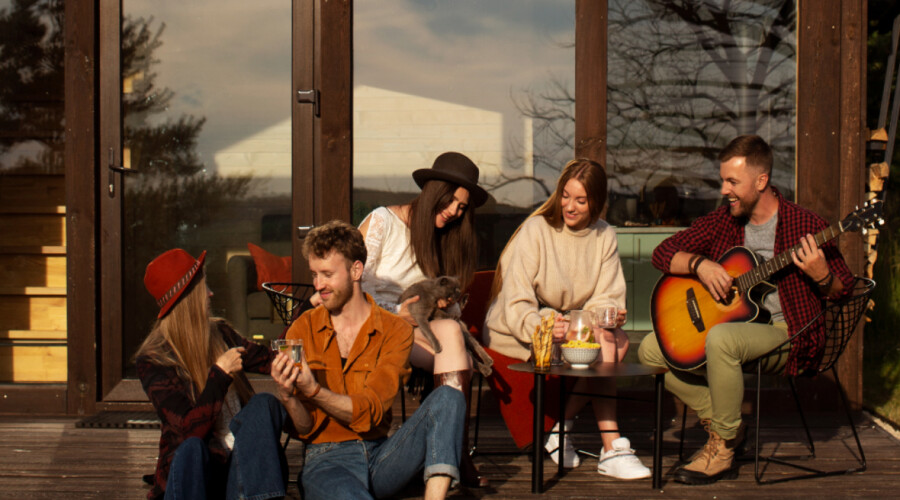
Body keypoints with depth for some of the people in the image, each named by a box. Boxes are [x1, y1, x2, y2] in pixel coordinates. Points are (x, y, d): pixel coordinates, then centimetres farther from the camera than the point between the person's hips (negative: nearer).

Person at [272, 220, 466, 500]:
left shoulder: (395, 330, 3)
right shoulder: (302, 330, 5)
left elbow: (369, 413, -9)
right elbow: (305, 429, 2)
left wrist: (313, 390, -24)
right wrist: (288, 397, -20)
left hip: (381, 455, 3)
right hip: (327, 460, -3)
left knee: (447, 398, -24)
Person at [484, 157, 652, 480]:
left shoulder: (604, 237, 6)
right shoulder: (536, 231, -10)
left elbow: (606, 298, 1)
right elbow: (516, 306, -17)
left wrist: (610, 316, -25)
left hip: (575, 323, 6)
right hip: (515, 332, -6)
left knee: (619, 341, -27)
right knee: (602, 344, -30)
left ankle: (561, 428, -18)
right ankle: (611, 447, -23)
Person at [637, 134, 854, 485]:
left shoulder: (805, 226, -9)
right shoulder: (722, 221, 5)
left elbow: (844, 290, -4)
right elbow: (663, 253, 6)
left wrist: (821, 276, -27)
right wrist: (699, 264, -13)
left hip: (786, 334, -6)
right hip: (725, 324, 7)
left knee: (721, 338, -37)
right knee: (650, 350, -6)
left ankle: (723, 446, -19)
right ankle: (719, 420, 2)